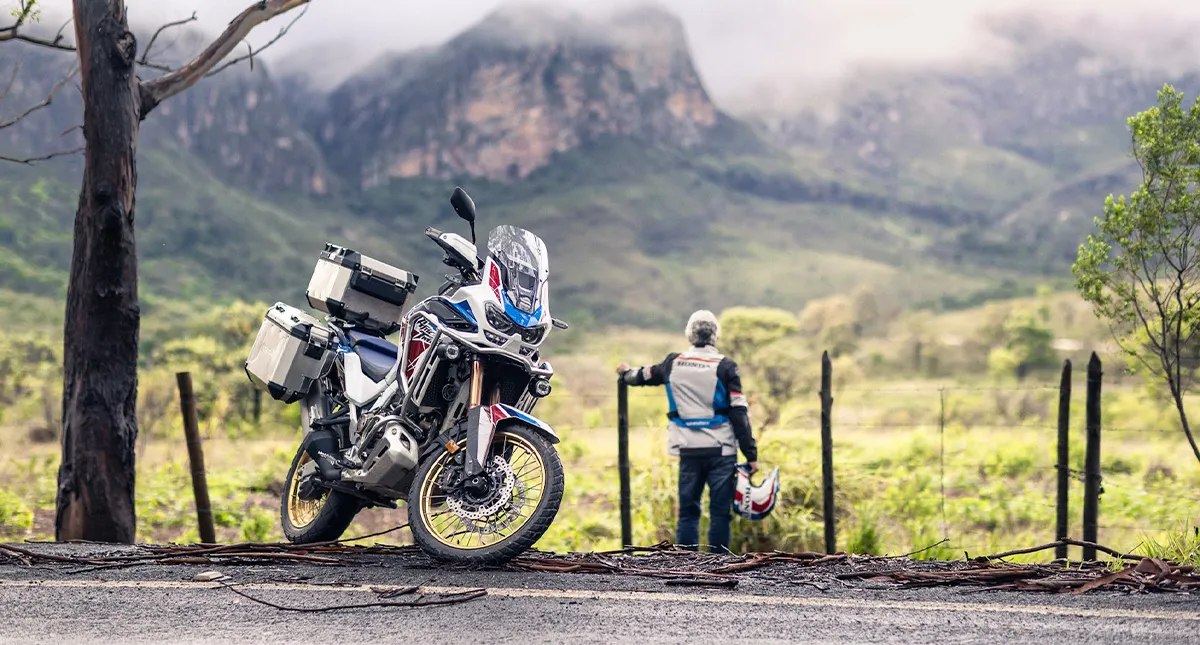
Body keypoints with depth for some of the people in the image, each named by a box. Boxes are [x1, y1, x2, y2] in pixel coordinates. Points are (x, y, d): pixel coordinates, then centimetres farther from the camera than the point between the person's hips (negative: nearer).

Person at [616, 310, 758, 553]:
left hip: (688, 451, 3)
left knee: (688, 511, 9)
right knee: (720, 512, 2)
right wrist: (751, 454, -4)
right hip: (720, 451, -3)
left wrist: (626, 373, 48)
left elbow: (645, 375, 25)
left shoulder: (674, 363, 5)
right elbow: (739, 413, -7)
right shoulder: (724, 367, -5)